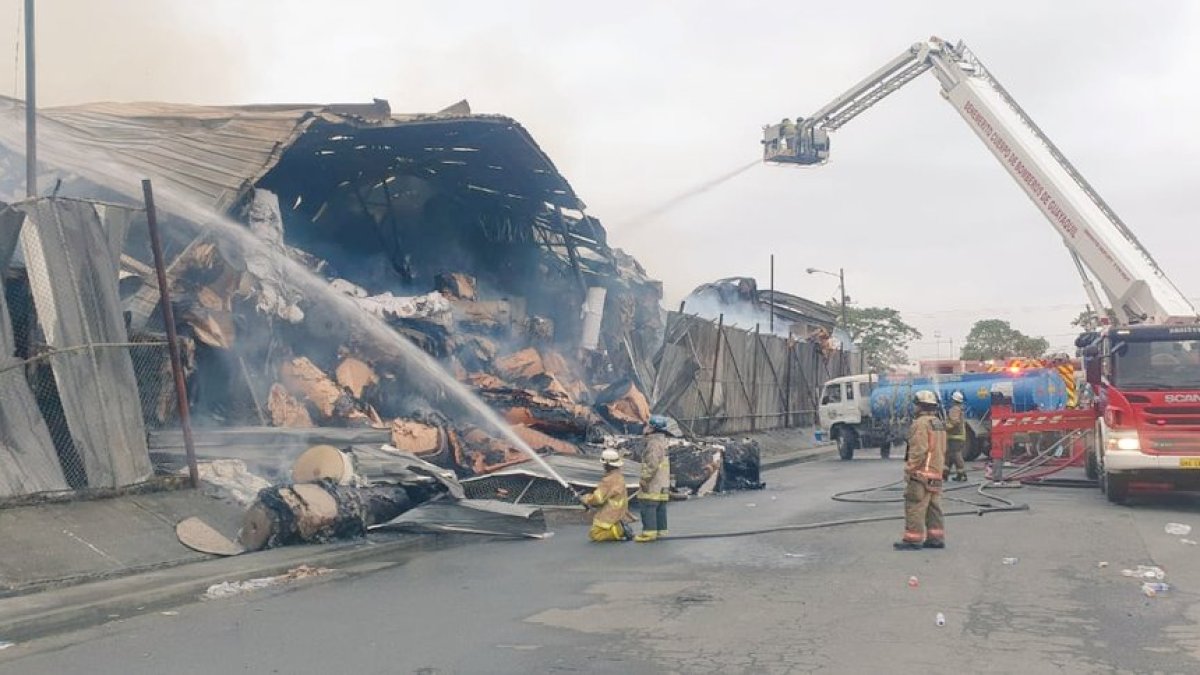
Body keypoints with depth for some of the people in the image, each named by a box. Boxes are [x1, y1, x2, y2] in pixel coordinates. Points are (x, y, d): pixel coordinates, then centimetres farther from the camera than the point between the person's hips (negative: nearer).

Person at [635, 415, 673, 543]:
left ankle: (649, 532, -10)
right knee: (660, 508, 12)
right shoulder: (663, 442, 17)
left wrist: (645, 479, -19)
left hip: (653, 485, -10)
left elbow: (652, 464, -24)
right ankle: (661, 531, 15)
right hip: (663, 484, 10)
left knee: (648, 507, -8)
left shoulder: (654, 443, -16)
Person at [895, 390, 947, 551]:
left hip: (921, 473, -10)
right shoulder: (940, 424, 16)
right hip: (936, 474, 10)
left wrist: (909, 469, -16)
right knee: (934, 508, 12)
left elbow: (918, 450, -21)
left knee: (915, 507, -6)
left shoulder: (921, 423, -15)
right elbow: (942, 450, 20)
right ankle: (936, 538, 15)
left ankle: (913, 540, -5)